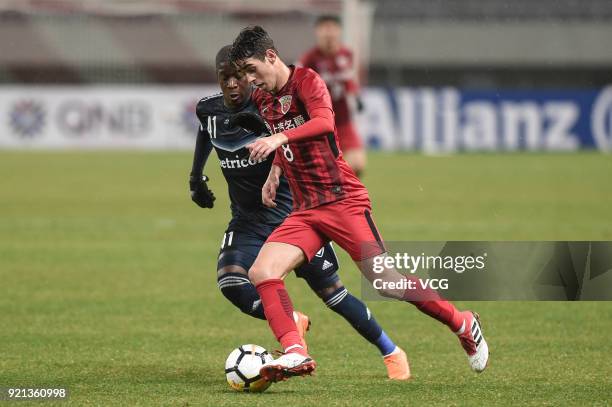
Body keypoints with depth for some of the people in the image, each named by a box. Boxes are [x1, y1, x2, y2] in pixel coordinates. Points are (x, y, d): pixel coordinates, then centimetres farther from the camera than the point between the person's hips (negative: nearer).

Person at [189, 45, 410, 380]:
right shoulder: (209, 109, -2)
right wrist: (196, 178, 26)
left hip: (292, 212, -4)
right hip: (248, 220, 4)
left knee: (329, 289, 0)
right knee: (230, 282, -21)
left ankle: (391, 353, 18)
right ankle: (292, 323, 6)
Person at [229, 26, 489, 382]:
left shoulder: (307, 80, -9)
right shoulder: (262, 99, 14)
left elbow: (324, 122, -31)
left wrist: (279, 138, -43)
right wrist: (275, 174, 19)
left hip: (344, 201, -7)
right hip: (305, 211, 7)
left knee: (385, 282, -9)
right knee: (261, 272, -16)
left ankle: (463, 324, 10)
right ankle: (296, 353, -26)